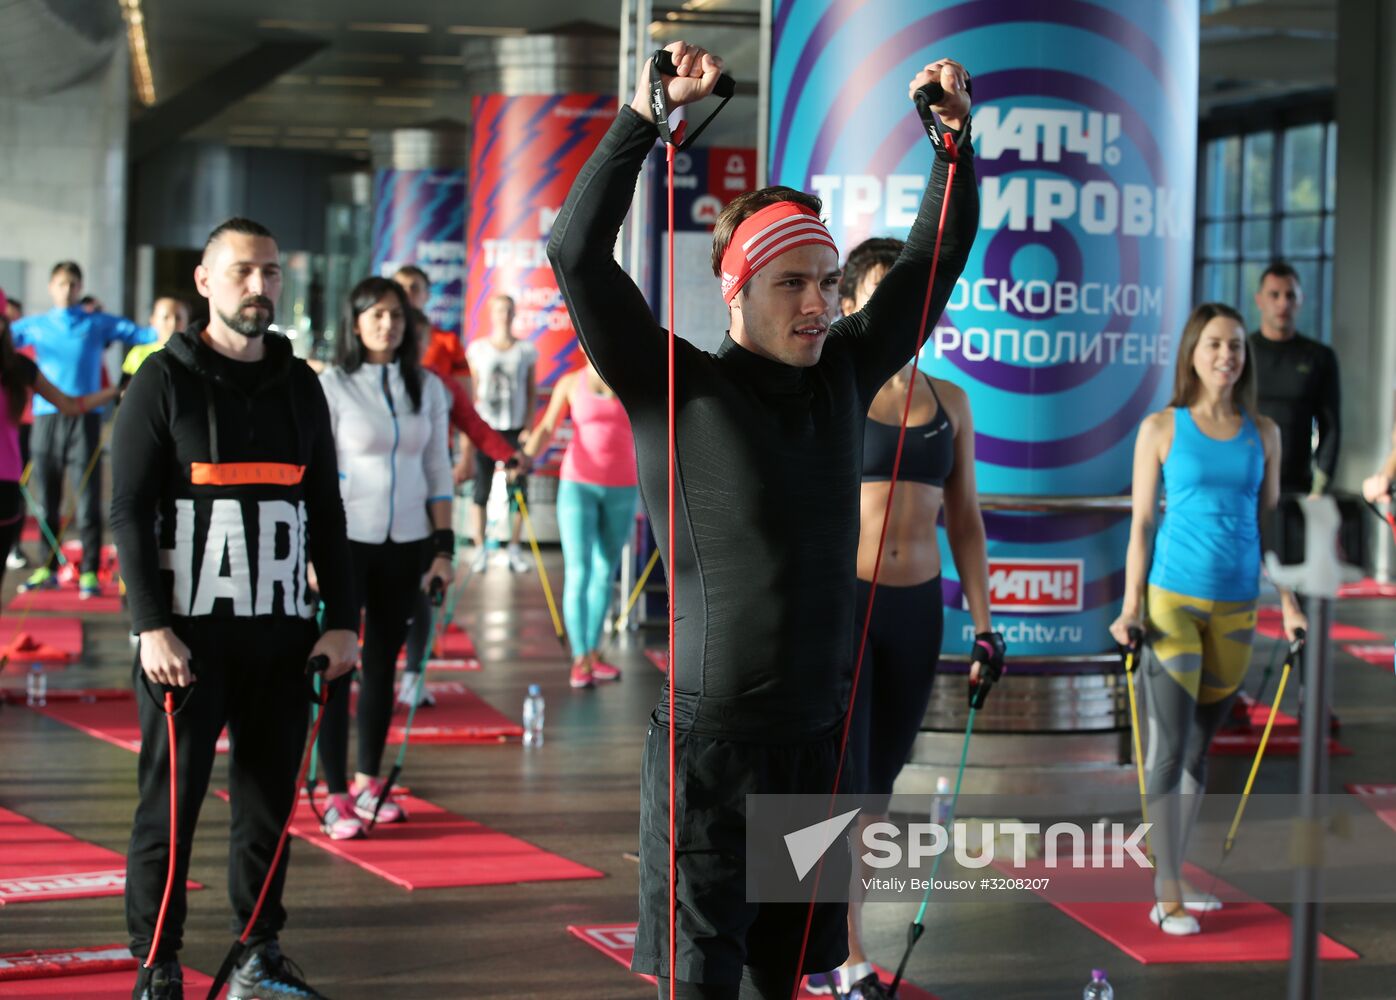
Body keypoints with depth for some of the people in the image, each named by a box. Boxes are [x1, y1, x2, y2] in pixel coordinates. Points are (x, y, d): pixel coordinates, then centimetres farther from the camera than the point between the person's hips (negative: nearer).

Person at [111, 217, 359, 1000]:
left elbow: (327, 511, 16)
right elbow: (130, 511, -5)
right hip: (189, 634, -4)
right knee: (172, 805, -2)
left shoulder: (300, 385, 13)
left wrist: (342, 619, 8)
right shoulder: (166, 380, -1)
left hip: (284, 633, 4)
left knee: (270, 802, 8)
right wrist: (152, 627, -13)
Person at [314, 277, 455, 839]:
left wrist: (443, 547, 6)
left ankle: (368, 782, 22)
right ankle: (336, 797, -1)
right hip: (347, 540, -4)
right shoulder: (333, 387, -4)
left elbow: (438, 472, 10)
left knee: (383, 664, 10)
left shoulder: (428, 389, 8)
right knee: (337, 666, -4)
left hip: (406, 544, 4)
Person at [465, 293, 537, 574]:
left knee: (519, 489, 0)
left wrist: (528, 427, -1)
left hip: (515, 428, 1)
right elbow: (471, 392, 5)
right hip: (485, 427, -1)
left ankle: (514, 548, 9)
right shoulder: (478, 349, 4)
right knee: (481, 489, -1)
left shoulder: (526, 350, 7)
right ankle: (479, 549, 5)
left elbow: (532, 393, 8)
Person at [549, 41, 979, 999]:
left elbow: (938, 257, 14)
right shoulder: (680, 390, -8)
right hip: (708, 738, -5)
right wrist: (646, 112, -21)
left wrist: (957, 137, 3)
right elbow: (578, 252, -17)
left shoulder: (845, 378, 6)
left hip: (817, 734, 5)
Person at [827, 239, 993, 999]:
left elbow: (964, 518, 13)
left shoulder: (948, 401, 10)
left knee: (877, 787, 10)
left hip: (916, 610, 4)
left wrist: (983, 623, 9)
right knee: (840, 785, -6)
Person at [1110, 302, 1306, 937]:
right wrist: (1131, 606, -6)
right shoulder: (1161, 429, 0)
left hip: (1236, 607, 4)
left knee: (1201, 744, 11)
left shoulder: (1262, 433, 9)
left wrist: (1289, 602, 8)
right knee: (1170, 746, -7)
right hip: (1173, 599, -4)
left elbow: (1269, 521, 13)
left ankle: (1174, 877, 20)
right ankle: (1167, 897, -4)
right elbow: (1141, 523, 1)